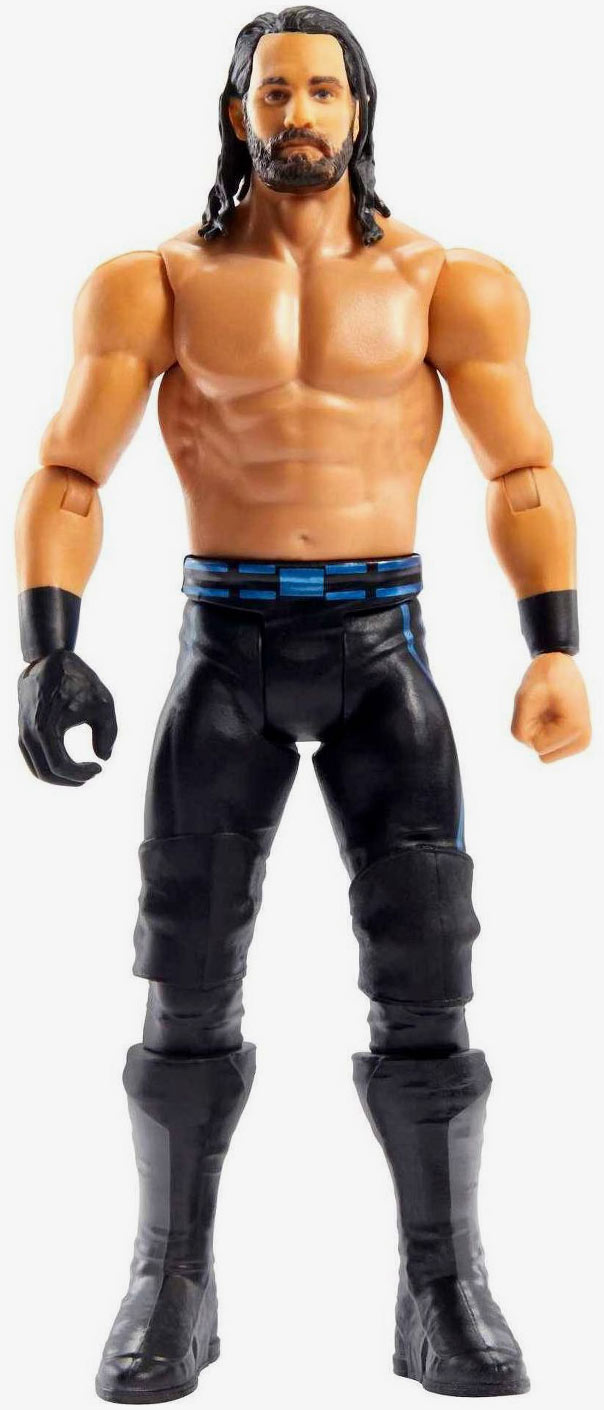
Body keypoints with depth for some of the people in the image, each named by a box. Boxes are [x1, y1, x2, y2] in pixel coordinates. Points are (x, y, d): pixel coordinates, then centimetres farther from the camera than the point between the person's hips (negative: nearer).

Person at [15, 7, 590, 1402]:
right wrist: (49, 650, -16)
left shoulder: (451, 283, 5)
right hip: (226, 644, 0)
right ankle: (171, 1286, 14)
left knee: (423, 973, -8)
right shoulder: (156, 283, 3)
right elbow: (69, 474, -2)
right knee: (188, 983, -1)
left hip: (380, 642, 0)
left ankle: (446, 1295, 3)